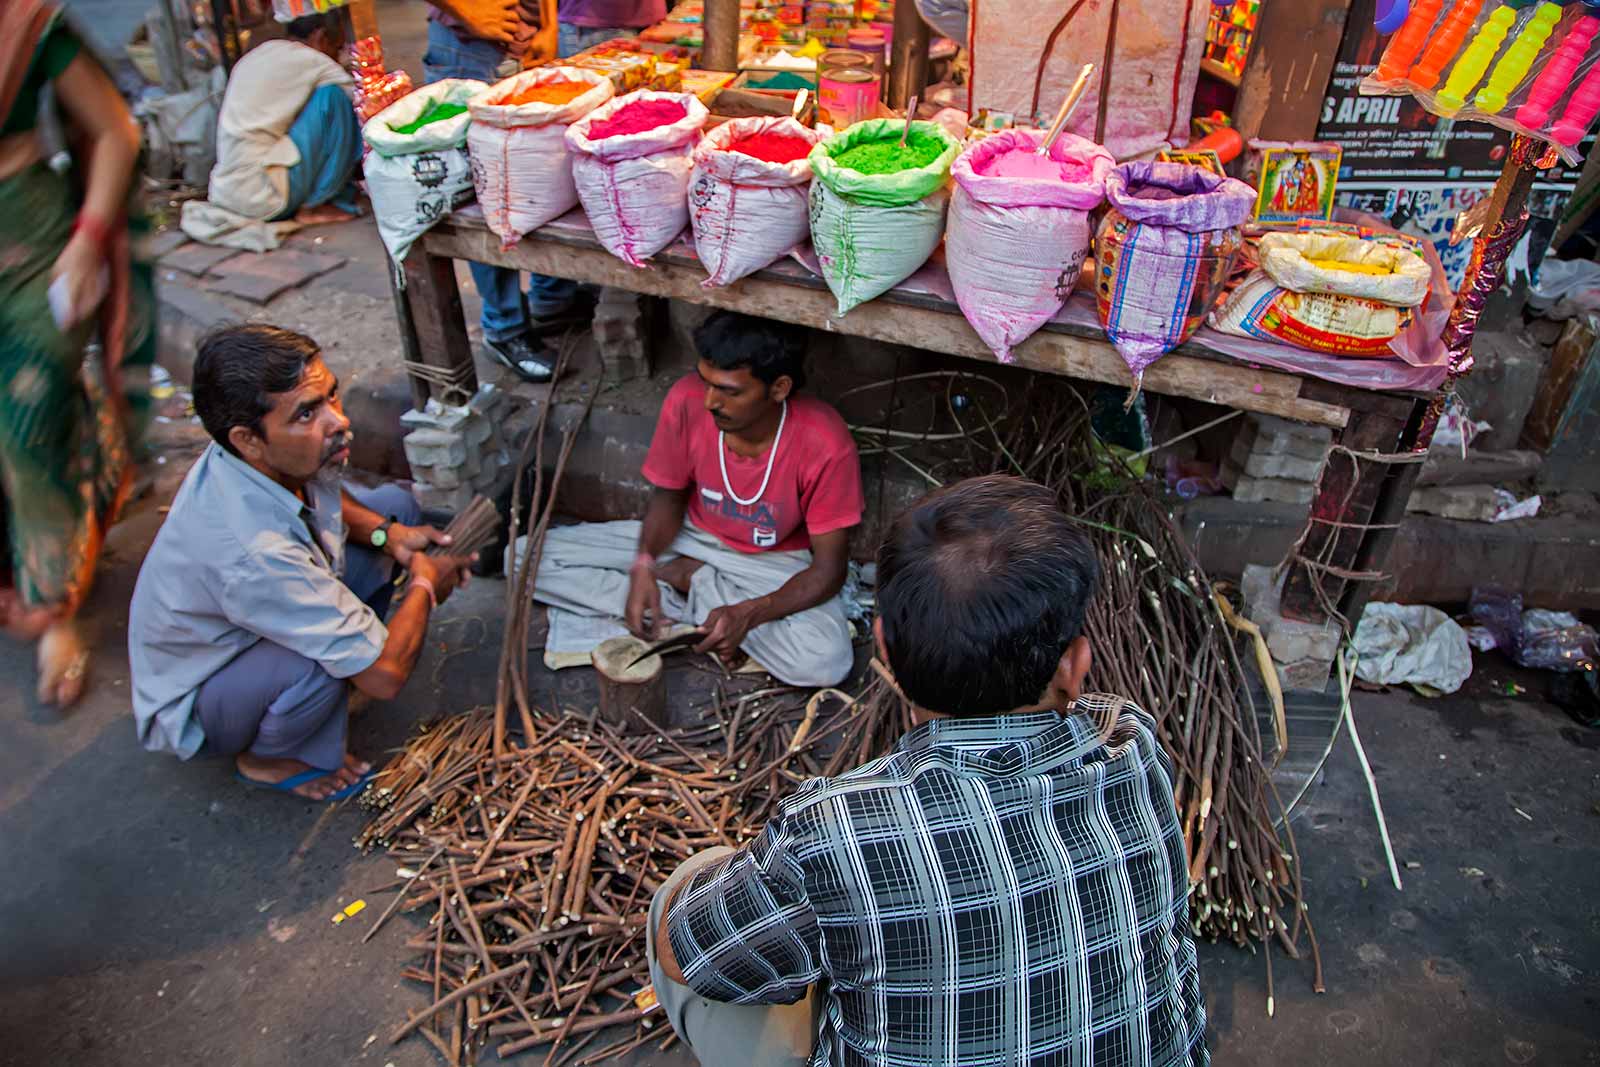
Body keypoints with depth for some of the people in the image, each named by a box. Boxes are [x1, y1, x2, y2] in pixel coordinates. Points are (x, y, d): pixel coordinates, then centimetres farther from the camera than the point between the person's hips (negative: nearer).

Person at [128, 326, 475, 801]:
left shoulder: (269, 458, -21)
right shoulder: (252, 552, -43)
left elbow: (324, 493, 7)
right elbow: (385, 675, -38)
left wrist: (389, 533, -13)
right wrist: (424, 585, -20)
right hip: (192, 707, -7)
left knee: (395, 503, 0)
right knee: (328, 663, -39)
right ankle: (268, 758, -6)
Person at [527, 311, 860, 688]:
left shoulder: (825, 444, -29)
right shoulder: (687, 401, -21)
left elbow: (829, 567, -21)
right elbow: (669, 495, -3)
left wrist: (748, 614, -35)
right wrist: (644, 565, -22)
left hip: (772, 564, -2)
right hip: (690, 539, 3)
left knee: (827, 661, -34)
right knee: (525, 557, -11)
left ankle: (689, 580, -10)